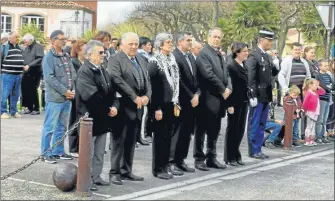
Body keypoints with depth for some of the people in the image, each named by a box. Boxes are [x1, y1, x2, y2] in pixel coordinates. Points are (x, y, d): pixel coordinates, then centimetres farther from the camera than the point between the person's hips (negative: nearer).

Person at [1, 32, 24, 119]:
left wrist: (21, 71, 19)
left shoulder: (19, 48, 15)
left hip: (18, 75, 6)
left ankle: (13, 111, 20)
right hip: (7, 75, -6)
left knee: (16, 94, 11)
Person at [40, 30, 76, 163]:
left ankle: (58, 151, 26)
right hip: (54, 98, -8)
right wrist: (64, 91, -17)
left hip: (67, 98, 8)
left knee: (62, 127, 15)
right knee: (50, 127, -1)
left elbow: (73, 74, 13)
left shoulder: (66, 56, 13)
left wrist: (73, 90, -2)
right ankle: (46, 154, 6)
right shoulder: (49, 57, -9)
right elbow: (49, 78, -17)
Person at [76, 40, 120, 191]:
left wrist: (114, 106, -6)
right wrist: (108, 110, -17)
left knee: (100, 152, 15)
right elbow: (91, 95, -24)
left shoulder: (102, 70, 14)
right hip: (90, 118, -9)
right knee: (88, 151, 1)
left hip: (103, 118, 9)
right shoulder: (84, 72, -16)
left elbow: (111, 92, 13)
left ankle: (96, 177, 25)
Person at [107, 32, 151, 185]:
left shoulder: (141, 61, 18)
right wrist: (134, 97, -19)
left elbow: (146, 81, 15)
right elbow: (117, 80, -18)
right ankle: (115, 172, 4)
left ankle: (126, 171, 19)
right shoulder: (115, 60, -6)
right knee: (119, 141, -2)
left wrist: (146, 96, -5)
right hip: (123, 106, -7)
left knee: (131, 141, 11)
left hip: (138, 107, 7)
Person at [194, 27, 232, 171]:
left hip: (219, 98, 8)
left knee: (214, 130, 12)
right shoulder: (203, 53, -9)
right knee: (202, 130, 0)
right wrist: (223, 90, -12)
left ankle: (211, 158, 20)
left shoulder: (219, 54, 18)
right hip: (207, 98, -8)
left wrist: (228, 88, -3)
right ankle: (199, 159, 7)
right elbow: (209, 74, -18)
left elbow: (226, 74, 16)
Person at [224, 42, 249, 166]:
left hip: (244, 102, 7)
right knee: (232, 129, 2)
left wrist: (247, 99, 12)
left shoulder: (244, 66, 11)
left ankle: (236, 154, 22)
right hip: (235, 102, -7)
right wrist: (230, 104, -20)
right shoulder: (231, 66, -13)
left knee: (240, 129, 11)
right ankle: (229, 157, 12)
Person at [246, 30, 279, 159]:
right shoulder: (253, 56, -12)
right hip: (257, 96, -8)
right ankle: (253, 151, 7)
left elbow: (274, 73, 20)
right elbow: (250, 78, -16)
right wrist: (253, 96, -19)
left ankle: (258, 149, 19)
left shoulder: (267, 56, 15)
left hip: (266, 96, 8)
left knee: (262, 124, 12)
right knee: (254, 124, 0)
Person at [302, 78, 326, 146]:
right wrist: (305, 109, -12)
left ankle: (312, 140, 19)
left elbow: (323, 92, 19)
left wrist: (319, 88, 6)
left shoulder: (316, 92, 10)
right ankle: (307, 141, -1)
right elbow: (305, 102, -22)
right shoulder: (308, 93, -18)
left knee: (313, 127, 13)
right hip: (310, 112, -9)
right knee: (309, 127, -5)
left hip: (315, 112, 9)